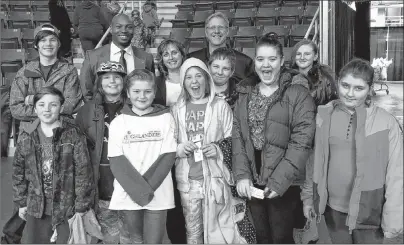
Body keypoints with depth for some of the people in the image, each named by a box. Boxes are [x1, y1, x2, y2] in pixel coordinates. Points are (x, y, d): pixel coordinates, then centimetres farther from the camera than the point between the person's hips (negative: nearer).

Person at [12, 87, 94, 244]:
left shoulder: (73, 136, -9)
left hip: (67, 207, -3)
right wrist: (21, 202, 7)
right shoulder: (26, 138, 0)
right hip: (36, 208, 3)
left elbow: (83, 172, -9)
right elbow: (18, 172, 8)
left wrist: (82, 206, -8)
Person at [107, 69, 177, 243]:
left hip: (158, 195, 0)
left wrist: (148, 187, -14)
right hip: (128, 195, 1)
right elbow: (116, 161, -3)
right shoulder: (118, 122, 3)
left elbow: (169, 156, -3)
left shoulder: (165, 118, 3)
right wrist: (139, 190, -15)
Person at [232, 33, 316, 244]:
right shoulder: (245, 93, 8)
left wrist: (279, 180, -19)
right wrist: (241, 175, -7)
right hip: (252, 181, 5)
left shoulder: (297, 93, -8)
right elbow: (237, 136, 3)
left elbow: (301, 141, -14)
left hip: (284, 183, -4)